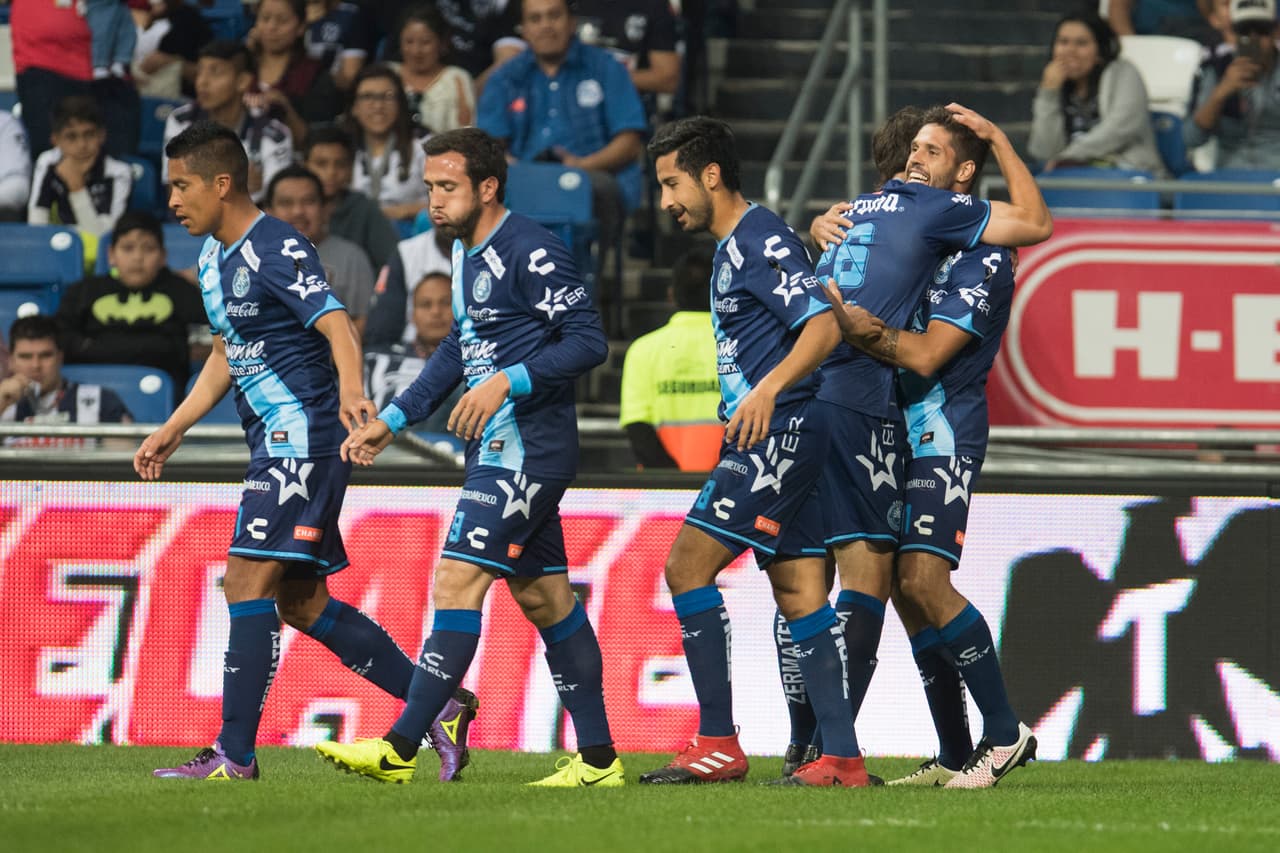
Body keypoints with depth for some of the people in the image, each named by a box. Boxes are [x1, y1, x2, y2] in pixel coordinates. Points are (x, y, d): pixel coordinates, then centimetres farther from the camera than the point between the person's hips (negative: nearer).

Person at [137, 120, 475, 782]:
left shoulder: (278, 251, -15)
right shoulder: (214, 257, 14)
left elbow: (337, 326, -27)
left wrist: (350, 391, -46)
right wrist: (172, 431, 23)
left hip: (304, 435, -10)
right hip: (274, 445, 10)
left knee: (248, 583, -12)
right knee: (301, 602, 9)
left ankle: (234, 754, -9)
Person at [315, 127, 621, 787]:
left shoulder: (532, 252, -14)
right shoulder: (465, 251, 15)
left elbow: (588, 341, -18)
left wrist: (508, 381, -26)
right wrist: (391, 421, 22)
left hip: (527, 446, -10)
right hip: (497, 446, 10)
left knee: (458, 580, -13)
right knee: (542, 597, 10)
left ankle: (401, 750, -14)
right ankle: (598, 758, 14)